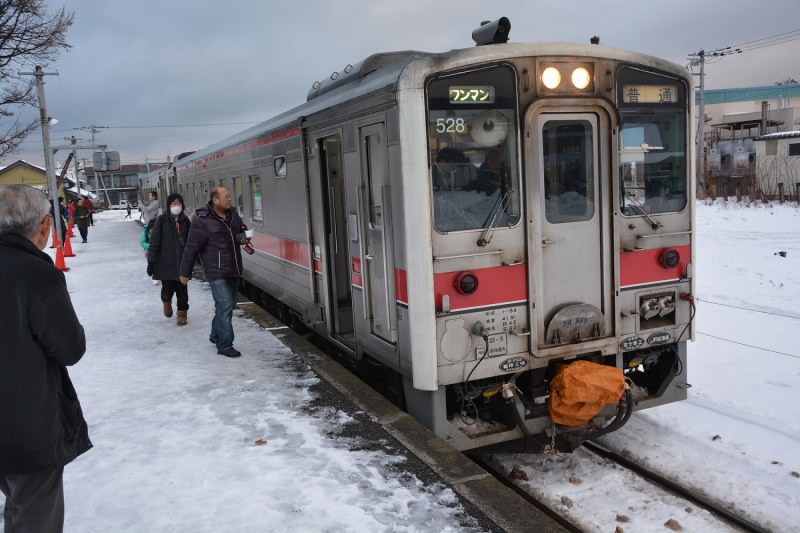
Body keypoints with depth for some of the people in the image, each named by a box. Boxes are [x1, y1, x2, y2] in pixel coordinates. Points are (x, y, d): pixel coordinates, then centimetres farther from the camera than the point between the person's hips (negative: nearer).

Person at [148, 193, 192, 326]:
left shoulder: (185, 221, 6)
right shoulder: (162, 220, -4)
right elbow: (154, 242, -5)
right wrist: (151, 261, -8)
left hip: (182, 263, 3)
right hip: (165, 263, -3)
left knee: (182, 291, 4)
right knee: (168, 289, 1)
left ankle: (181, 314, 22)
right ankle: (166, 301, 36)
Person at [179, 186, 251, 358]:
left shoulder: (233, 214, 5)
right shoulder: (202, 222, -16)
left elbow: (241, 230, 24)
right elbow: (191, 249, -10)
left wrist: (242, 237, -1)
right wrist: (185, 273, -4)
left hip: (233, 270, 8)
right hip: (217, 273, -8)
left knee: (228, 305, 17)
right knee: (225, 306, -11)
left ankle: (216, 335, 37)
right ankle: (225, 345, -3)